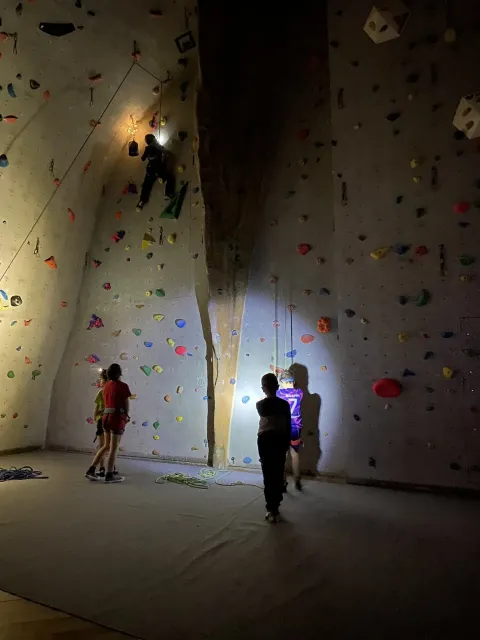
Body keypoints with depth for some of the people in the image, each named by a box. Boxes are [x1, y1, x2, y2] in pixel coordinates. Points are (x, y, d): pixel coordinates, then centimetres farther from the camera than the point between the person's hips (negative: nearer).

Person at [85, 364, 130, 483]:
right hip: (117, 418, -7)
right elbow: (126, 404, -6)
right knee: (114, 448, 2)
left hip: (107, 417, 7)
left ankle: (91, 470, 13)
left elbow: (107, 402, 12)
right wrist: (126, 416, 12)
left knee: (107, 446, 18)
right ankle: (109, 475, 10)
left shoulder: (106, 386, 12)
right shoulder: (123, 386, -10)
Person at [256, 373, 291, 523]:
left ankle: (272, 510, 3)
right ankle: (275, 505, 24)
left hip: (265, 441, -1)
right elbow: (288, 426, -2)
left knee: (268, 475, 3)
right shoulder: (284, 404, -7)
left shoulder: (260, 405, -9)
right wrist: (287, 444, 10)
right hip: (280, 440, 2)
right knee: (279, 474, 13)